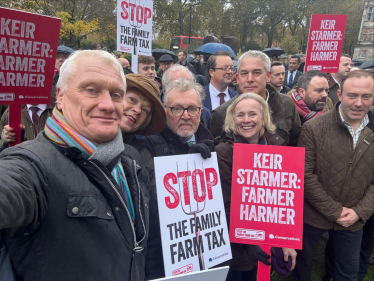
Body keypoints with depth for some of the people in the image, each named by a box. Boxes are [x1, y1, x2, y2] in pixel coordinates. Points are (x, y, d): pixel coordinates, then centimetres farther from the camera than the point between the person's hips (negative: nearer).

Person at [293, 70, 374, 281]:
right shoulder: (314, 128, -16)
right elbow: (305, 175, -16)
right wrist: (335, 211, -15)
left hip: (353, 219, 3)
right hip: (314, 215, -3)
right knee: (303, 262, 18)